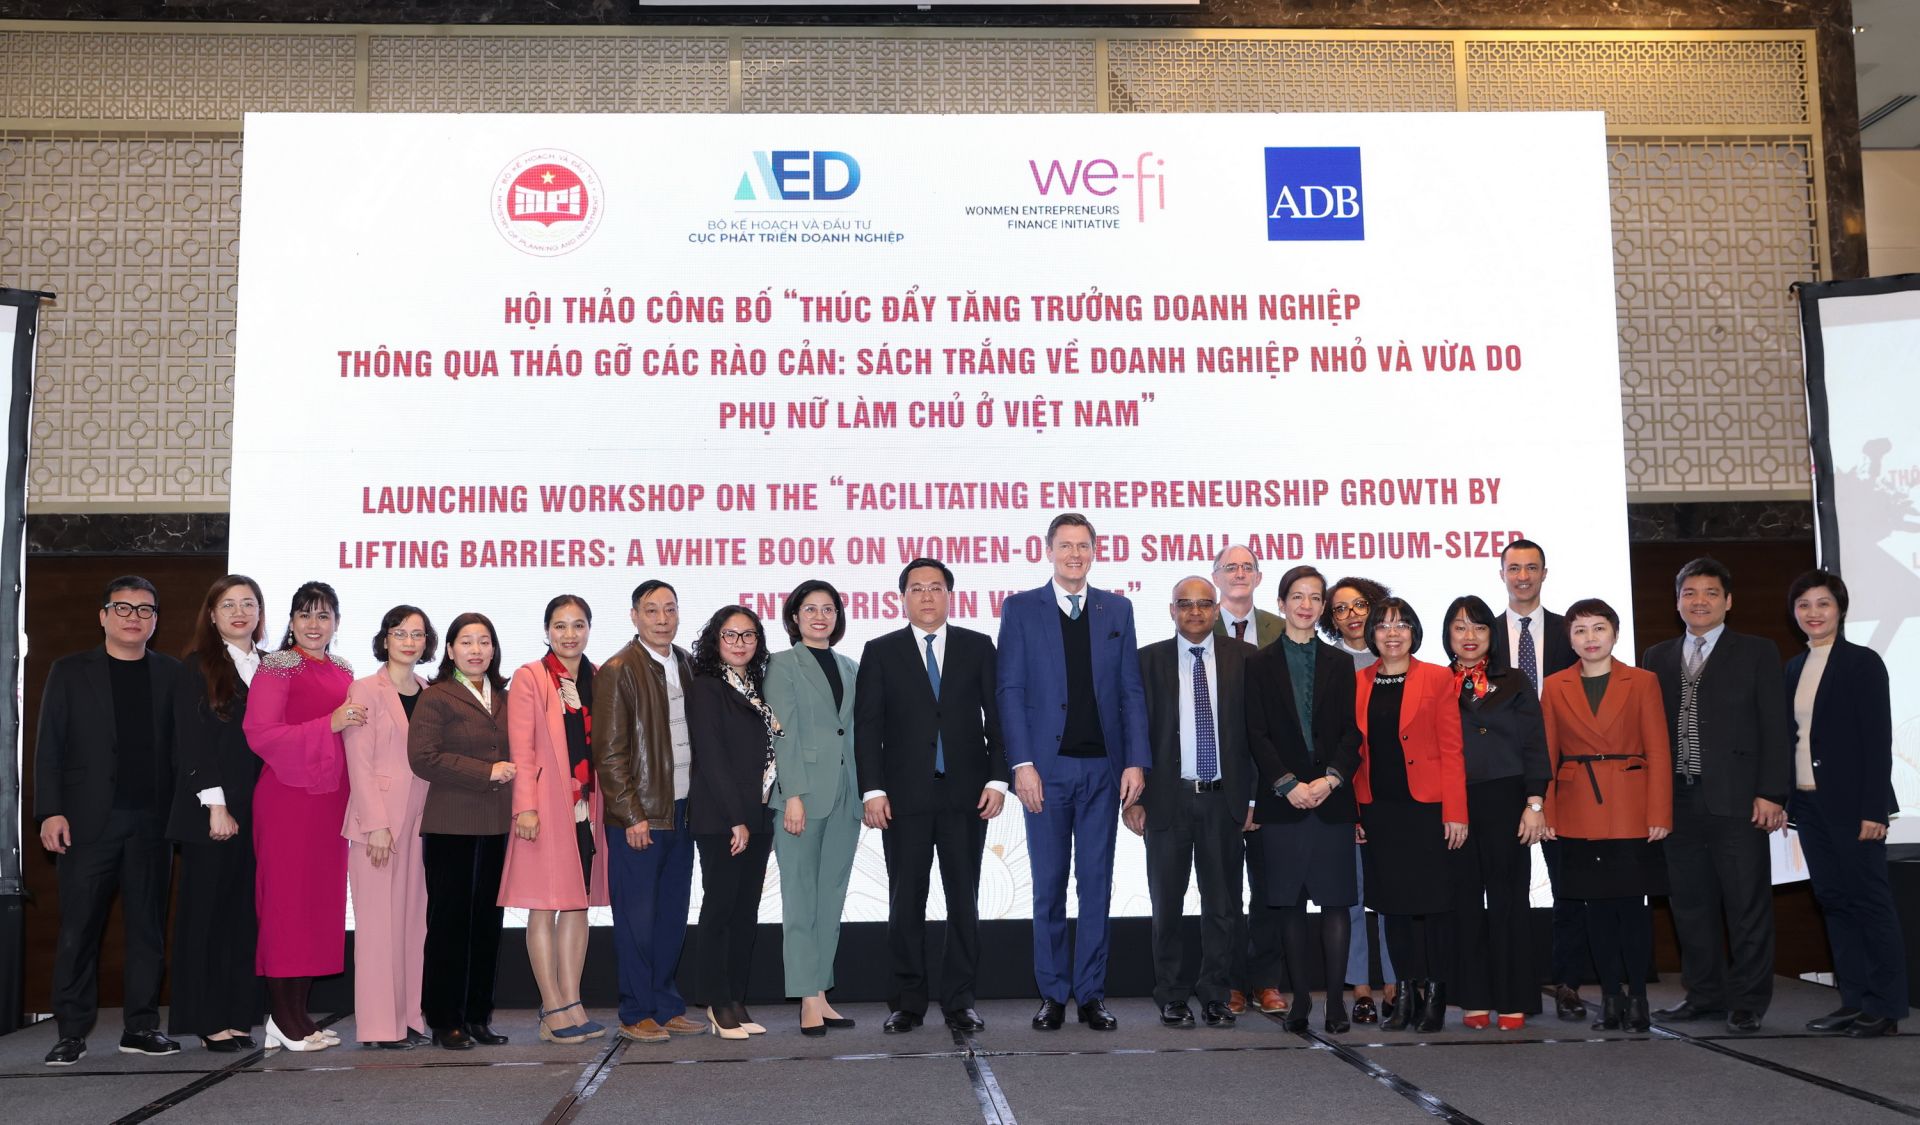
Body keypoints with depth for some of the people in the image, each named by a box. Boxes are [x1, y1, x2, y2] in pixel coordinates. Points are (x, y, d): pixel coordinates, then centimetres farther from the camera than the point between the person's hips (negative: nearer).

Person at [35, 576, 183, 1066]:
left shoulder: (172, 675, 9)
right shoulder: (70, 671, 8)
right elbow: (49, 745, 4)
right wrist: (51, 811, -6)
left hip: (152, 822, 1)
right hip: (88, 821, -1)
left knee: (149, 925, 4)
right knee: (79, 927, 0)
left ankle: (142, 1026, 11)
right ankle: (71, 1033, 6)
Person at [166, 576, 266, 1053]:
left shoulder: (269, 669, 13)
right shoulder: (198, 667, 1)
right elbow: (192, 742, -6)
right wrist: (216, 805, -13)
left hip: (259, 811, 4)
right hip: (211, 811, -4)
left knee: (247, 911, 4)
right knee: (208, 910, 1)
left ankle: (239, 1015, 9)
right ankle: (209, 1019, 6)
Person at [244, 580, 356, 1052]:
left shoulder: (343, 672, 16)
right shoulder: (277, 667, -3)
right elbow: (261, 734, -13)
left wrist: (360, 723, 6)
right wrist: (329, 725, -19)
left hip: (331, 798, 7)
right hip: (288, 797, -7)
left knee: (322, 900, 6)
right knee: (286, 899, -4)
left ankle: (297, 1012, 13)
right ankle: (284, 1018, 2)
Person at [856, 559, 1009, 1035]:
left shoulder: (978, 647, 7)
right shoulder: (880, 652, 6)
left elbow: (998, 716, 5)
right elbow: (867, 726, 2)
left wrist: (998, 779, -4)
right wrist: (873, 790, -7)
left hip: (966, 794, 1)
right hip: (905, 797, 0)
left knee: (964, 899, 5)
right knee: (905, 902, 4)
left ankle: (959, 1001, 13)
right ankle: (907, 1002, 13)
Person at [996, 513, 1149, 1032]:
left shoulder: (1117, 609, 10)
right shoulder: (1021, 609, 3)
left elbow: (1131, 691, 7)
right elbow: (1010, 690, -2)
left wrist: (1136, 761, -2)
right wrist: (1022, 764, -10)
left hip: (1104, 768, 2)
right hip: (1047, 767, -2)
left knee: (1097, 884, 5)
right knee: (1049, 886, 5)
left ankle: (1091, 994, 14)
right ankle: (1052, 994, 14)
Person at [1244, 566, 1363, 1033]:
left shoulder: (1340, 663, 11)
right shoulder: (1261, 664, 7)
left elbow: (1352, 731, 5)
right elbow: (1257, 733, 0)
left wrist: (1331, 779, -11)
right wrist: (1288, 784, -11)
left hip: (1332, 797, 1)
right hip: (1282, 798, -1)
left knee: (1335, 900, -2)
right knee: (1289, 902, 3)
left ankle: (1335, 999, 2)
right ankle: (1300, 997, 10)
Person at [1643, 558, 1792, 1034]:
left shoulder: (1757, 653, 4)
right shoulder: (1658, 657, 14)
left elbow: (1775, 727, -1)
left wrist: (1771, 793, -9)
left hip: (1736, 799, -4)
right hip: (1678, 800, 4)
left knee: (1747, 904, 1)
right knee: (1689, 902, 9)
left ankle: (1748, 1002, 10)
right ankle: (1705, 993, 21)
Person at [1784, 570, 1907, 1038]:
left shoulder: (1862, 662, -6)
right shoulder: (1794, 668, 12)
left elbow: (1878, 738, -11)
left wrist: (1873, 808, -16)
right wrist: (1785, 798, 6)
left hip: (1850, 802, -6)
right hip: (1809, 803, 6)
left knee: (1869, 900, 0)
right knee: (1833, 900, 9)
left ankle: (1885, 1006, 8)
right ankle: (1854, 1000, 16)